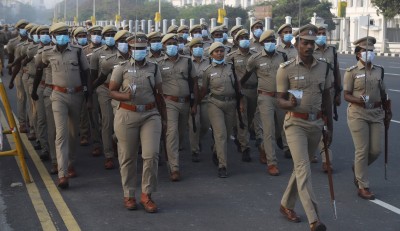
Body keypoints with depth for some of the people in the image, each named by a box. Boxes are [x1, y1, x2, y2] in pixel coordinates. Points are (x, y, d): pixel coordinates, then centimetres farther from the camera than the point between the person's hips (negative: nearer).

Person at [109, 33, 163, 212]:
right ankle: (129, 195, 19)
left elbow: (159, 92, 14)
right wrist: (125, 96, -18)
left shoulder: (154, 68, 10)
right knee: (128, 157, 5)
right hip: (127, 115, -2)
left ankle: (146, 195, 6)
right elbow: (112, 91, 2)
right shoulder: (121, 68, 2)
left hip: (150, 115, 2)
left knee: (152, 155, -8)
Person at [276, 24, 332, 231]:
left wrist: (329, 127, 11)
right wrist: (290, 103, -28)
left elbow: (327, 98, 12)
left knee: (301, 167, 14)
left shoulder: (324, 68, 5)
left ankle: (286, 205, 33)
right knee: (303, 168, -13)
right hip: (296, 123, -5)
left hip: (316, 123, 5)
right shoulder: (286, 69, -7)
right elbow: (280, 100, -4)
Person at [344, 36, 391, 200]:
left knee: (376, 150, 4)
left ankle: (357, 168, 35)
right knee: (362, 150, -3)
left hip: (376, 114, 5)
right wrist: (359, 100, -25)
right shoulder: (351, 72, -5)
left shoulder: (379, 70, 9)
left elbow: (382, 93, 17)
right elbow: (346, 95, -7)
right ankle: (363, 187, 8)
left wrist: (387, 111, 19)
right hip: (358, 114, -5)